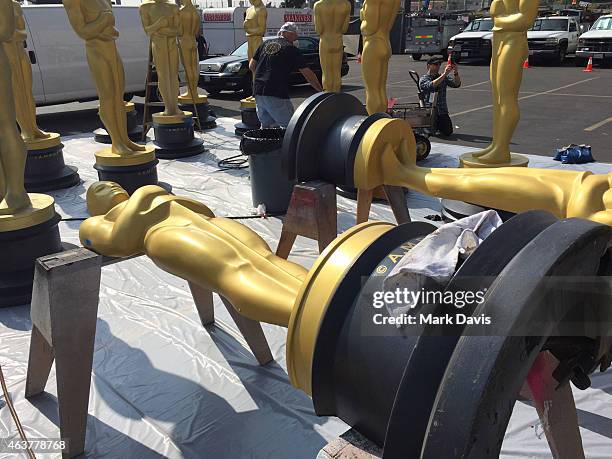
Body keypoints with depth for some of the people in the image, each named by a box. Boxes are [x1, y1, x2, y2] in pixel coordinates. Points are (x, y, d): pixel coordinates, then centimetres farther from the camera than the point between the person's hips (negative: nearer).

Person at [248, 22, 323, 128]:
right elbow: (308, 74, 1)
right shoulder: (291, 49, 0)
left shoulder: (266, 44, 15)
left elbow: (251, 66, 19)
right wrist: (321, 90, 8)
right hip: (276, 94, -6)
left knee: (266, 124, 18)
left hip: (258, 91, 6)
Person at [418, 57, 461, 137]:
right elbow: (431, 85, -23)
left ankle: (437, 125, 24)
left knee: (447, 132, -10)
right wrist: (444, 74, -29)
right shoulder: (423, 79, -1)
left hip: (442, 112, 4)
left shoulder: (444, 78, 13)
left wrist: (456, 73, -21)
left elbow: (456, 84, -2)